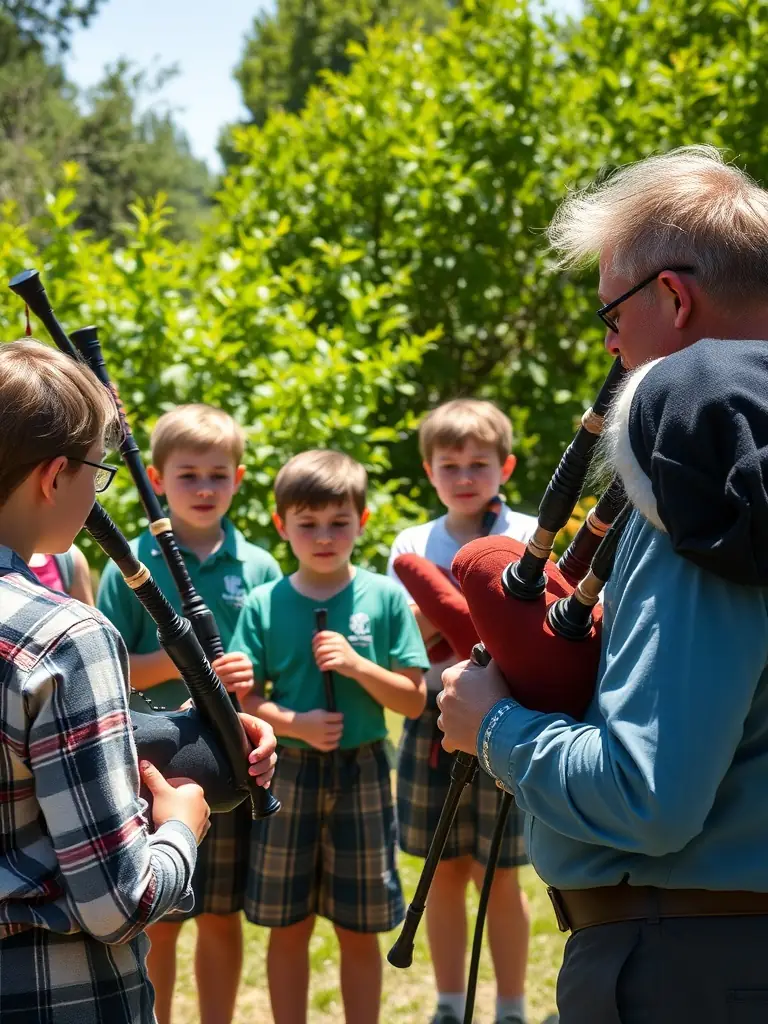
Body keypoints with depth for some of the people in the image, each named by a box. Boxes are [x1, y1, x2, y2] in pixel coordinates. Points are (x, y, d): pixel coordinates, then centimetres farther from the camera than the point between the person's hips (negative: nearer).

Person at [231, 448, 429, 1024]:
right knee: (287, 927, 9)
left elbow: (414, 700, -3)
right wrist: (295, 724, -19)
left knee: (360, 930, 8)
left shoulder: (385, 597, -2)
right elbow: (241, 699, -2)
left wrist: (357, 665, -18)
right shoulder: (264, 604, 0)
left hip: (362, 773, 0)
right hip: (288, 774, 1)